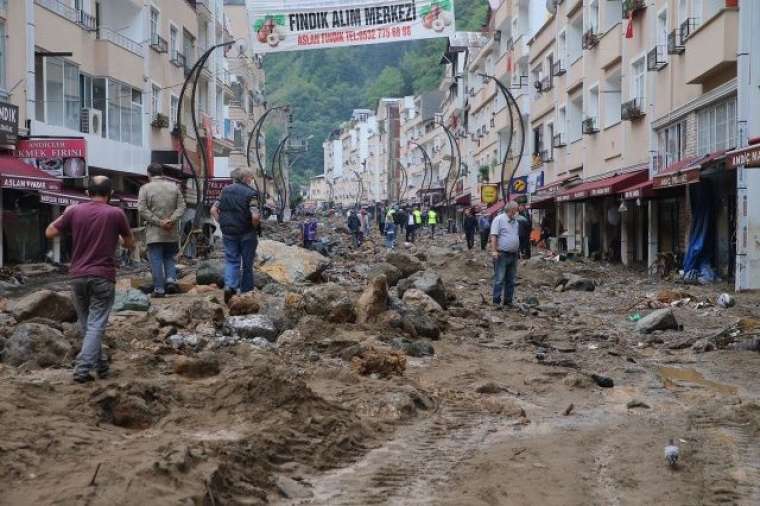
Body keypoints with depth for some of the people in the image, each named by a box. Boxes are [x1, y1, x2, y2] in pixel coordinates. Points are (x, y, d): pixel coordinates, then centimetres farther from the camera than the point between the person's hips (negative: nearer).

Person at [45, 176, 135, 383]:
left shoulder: (74, 211, 0)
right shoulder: (116, 214, -5)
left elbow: (49, 233, 8)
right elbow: (130, 244, 6)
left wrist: (64, 215, 21)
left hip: (78, 276, 3)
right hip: (103, 277, -3)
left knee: (86, 324, 16)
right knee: (96, 325, -2)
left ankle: (100, 365, 23)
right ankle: (83, 368, -13)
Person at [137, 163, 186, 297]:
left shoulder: (145, 189, -3)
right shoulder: (174, 187, 6)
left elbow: (142, 210, -11)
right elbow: (181, 207, 0)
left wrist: (159, 222, -12)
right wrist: (171, 220, -10)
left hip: (154, 233, -3)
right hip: (172, 233, 3)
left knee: (156, 261, 2)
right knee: (170, 258, 17)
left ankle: (159, 288, 2)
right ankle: (171, 279, -1)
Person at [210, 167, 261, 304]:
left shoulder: (225, 190, 6)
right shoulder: (250, 193, -12)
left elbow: (213, 210, 5)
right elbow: (255, 216, -22)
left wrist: (222, 224, 10)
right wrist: (255, 227, -4)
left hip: (228, 233, 4)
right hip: (247, 234, -4)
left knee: (231, 261, 9)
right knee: (247, 264, 9)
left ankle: (229, 285, -15)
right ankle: (246, 292, 17)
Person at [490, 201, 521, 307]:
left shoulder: (516, 222, 17)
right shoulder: (499, 219, -6)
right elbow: (493, 236, -12)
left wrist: (518, 251, 20)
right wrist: (494, 251, -21)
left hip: (513, 255, 8)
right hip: (502, 254, -7)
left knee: (511, 280, 10)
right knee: (499, 279, -8)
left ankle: (508, 301, 16)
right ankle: (496, 301, -5)